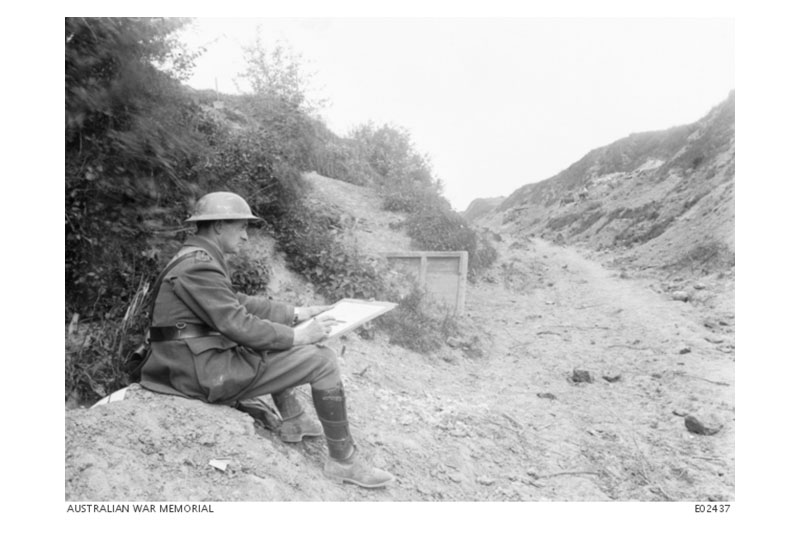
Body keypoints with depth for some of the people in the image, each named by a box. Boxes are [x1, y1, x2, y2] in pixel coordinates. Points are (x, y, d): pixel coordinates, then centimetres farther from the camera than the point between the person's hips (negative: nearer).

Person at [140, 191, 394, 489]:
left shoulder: (196, 258, 13)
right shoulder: (199, 265, -19)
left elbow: (239, 303, 16)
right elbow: (238, 325, -24)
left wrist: (296, 313, 10)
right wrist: (297, 336, -15)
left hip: (198, 362, 11)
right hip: (207, 373, -11)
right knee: (323, 360, -11)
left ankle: (293, 421, 24)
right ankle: (343, 461, 1)